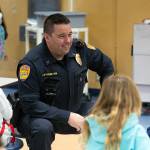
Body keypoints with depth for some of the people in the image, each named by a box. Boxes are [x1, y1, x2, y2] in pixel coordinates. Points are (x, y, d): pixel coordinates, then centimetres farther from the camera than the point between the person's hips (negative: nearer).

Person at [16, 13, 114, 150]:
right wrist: (67, 117, -30)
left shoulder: (79, 49, -9)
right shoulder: (31, 63, -24)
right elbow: (30, 104, -27)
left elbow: (106, 65, 8)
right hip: (40, 116, -5)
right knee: (42, 128, -38)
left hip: (75, 111, 5)